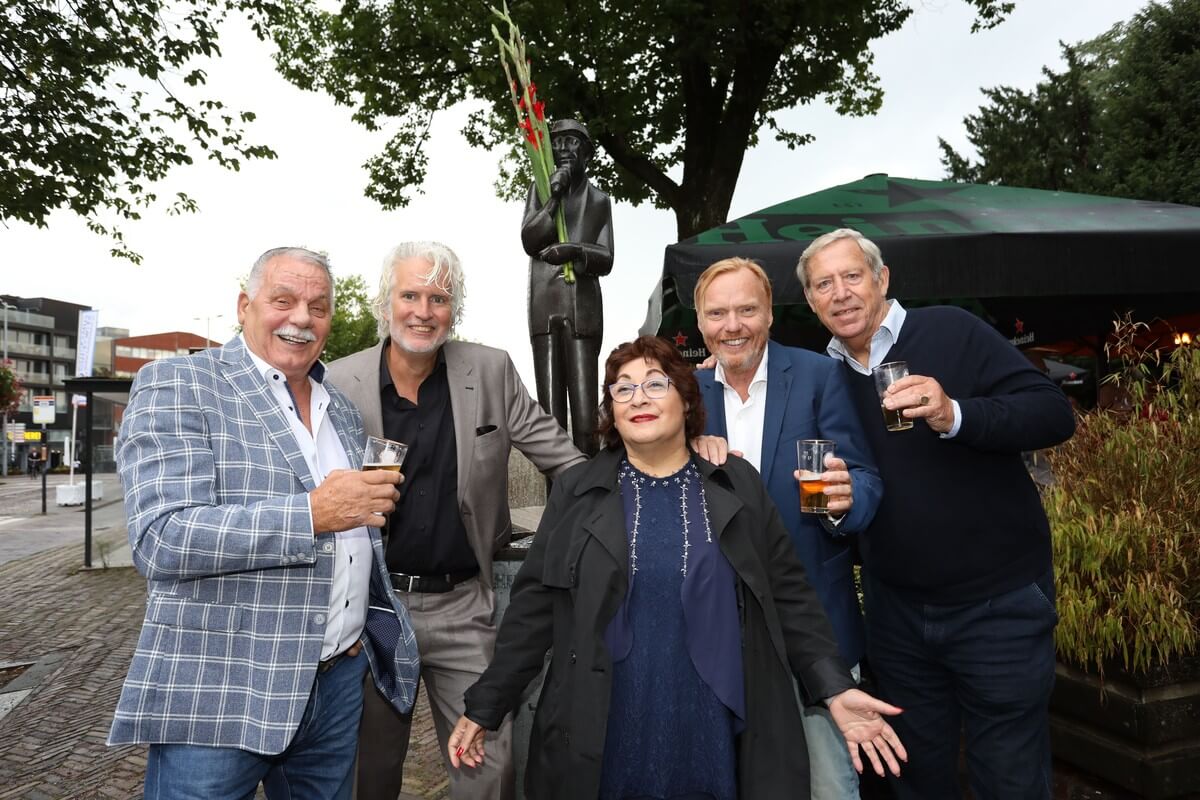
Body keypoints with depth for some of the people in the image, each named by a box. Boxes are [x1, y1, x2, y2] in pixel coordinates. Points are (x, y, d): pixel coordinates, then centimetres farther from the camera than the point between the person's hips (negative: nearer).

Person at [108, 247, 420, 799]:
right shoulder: (175, 385, -8)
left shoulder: (343, 411, 11)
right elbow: (161, 541, -19)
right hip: (218, 694, -6)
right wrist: (312, 514, -23)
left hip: (340, 681, 6)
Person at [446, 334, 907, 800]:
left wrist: (836, 690, -6)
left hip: (715, 733, 0)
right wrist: (485, 705, 0)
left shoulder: (739, 486, 1)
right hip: (603, 740, 0)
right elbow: (534, 605, 1)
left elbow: (788, 596, 3)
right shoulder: (577, 492, 0)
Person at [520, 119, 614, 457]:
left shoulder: (599, 200, 16)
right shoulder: (540, 190, 18)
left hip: (584, 306, 0)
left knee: (585, 414, -9)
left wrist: (575, 251, -13)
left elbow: (606, 259, 7)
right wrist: (554, 197, -7)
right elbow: (529, 240, 3)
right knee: (549, 413, -6)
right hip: (544, 306, 0)